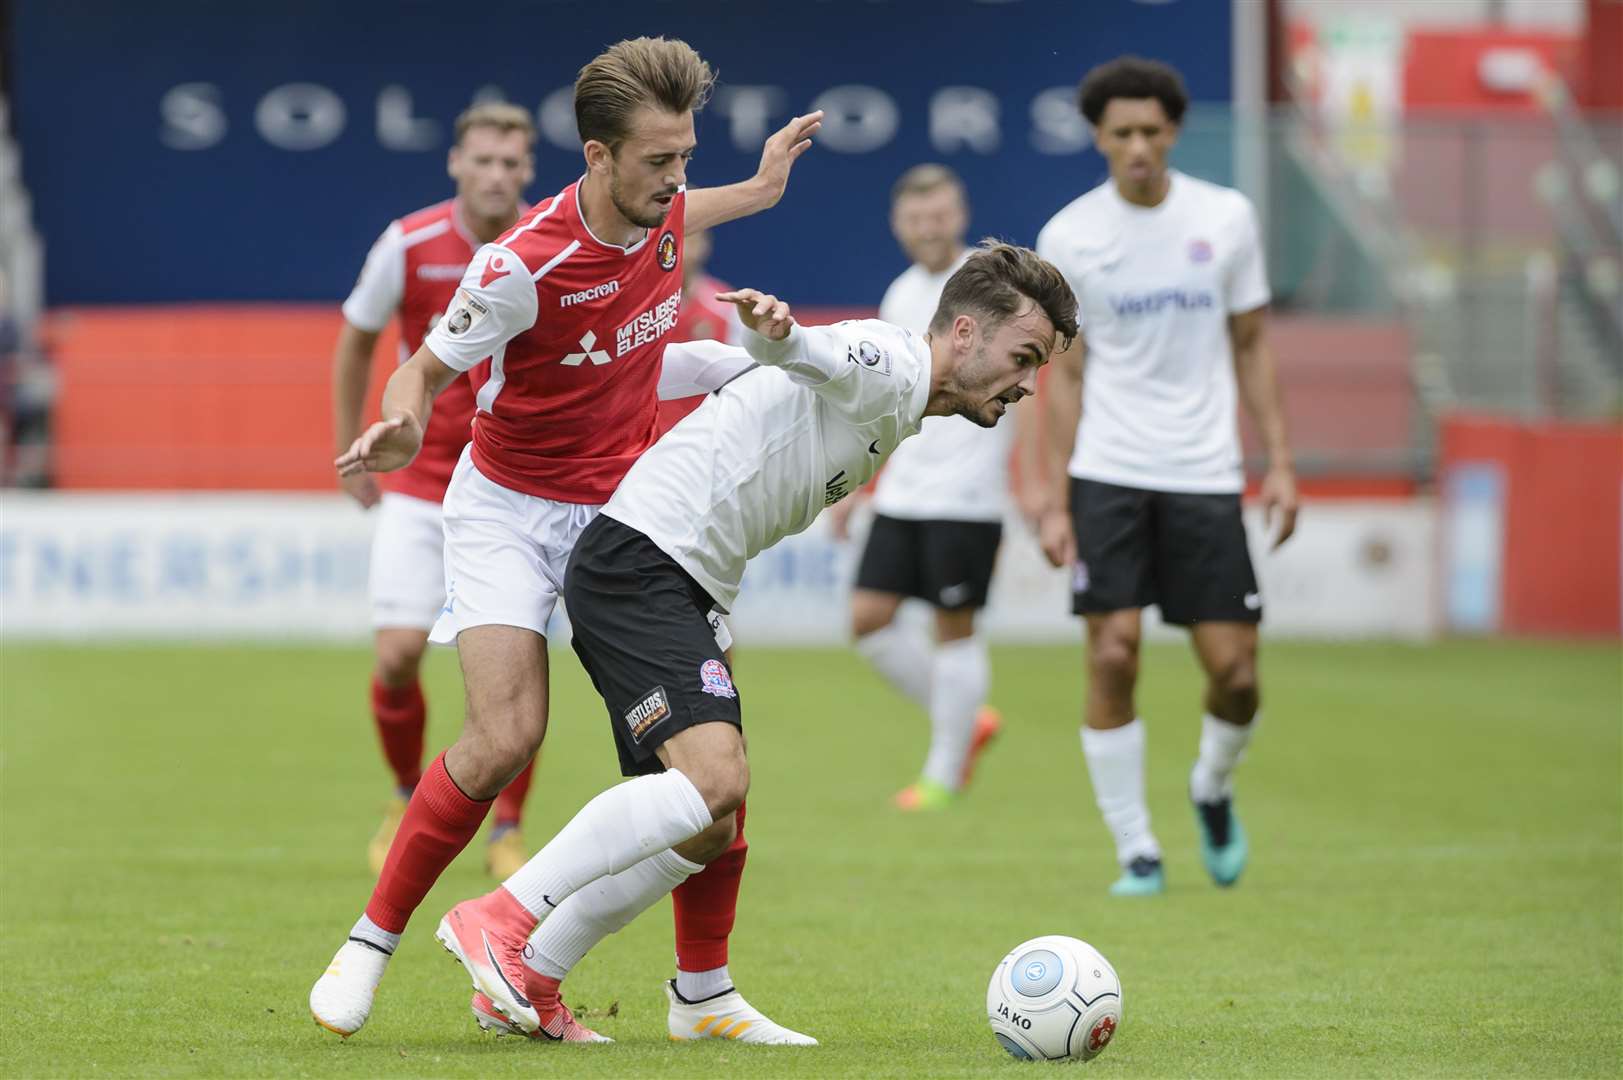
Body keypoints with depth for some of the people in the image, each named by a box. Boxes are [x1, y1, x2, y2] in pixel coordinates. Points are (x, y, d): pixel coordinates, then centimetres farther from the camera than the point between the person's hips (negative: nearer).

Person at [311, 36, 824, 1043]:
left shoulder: (663, 208, -7)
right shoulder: (524, 265, -26)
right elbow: (426, 369, -12)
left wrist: (756, 193, 24)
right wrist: (403, 423, -32)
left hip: (625, 507, 5)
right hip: (510, 508, -5)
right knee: (507, 737, -23)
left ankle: (704, 993, 3)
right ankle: (370, 943, -3)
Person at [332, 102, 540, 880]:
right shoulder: (408, 246, -8)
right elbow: (356, 342, 8)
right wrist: (350, 455, 9)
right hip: (420, 485, 0)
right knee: (397, 655, -9)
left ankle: (506, 832, 10)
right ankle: (409, 800, 18)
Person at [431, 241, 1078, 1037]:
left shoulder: (897, 415, 22)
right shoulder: (890, 367, -9)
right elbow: (804, 353, -31)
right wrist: (776, 328, -52)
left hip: (677, 587, 11)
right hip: (640, 563, -11)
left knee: (706, 830, 9)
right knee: (715, 778, -24)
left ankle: (528, 981, 13)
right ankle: (498, 920, -20)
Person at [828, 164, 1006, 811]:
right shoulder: (901, 296, 13)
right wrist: (854, 488, 23)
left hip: (967, 494, -7)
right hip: (902, 491, 7)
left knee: (955, 627, -1)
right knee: (868, 617, 2)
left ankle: (944, 774, 9)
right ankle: (965, 722, 19)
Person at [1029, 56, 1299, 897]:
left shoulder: (1226, 219, 2)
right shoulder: (1067, 237, 0)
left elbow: (1251, 346, 10)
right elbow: (1065, 373, 5)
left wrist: (1279, 463, 3)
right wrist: (1054, 502, 1)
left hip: (1205, 475, 1)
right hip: (1107, 475, -1)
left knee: (1234, 669, -3)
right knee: (1112, 656, -10)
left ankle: (1213, 788, 28)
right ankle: (1135, 851, 2)